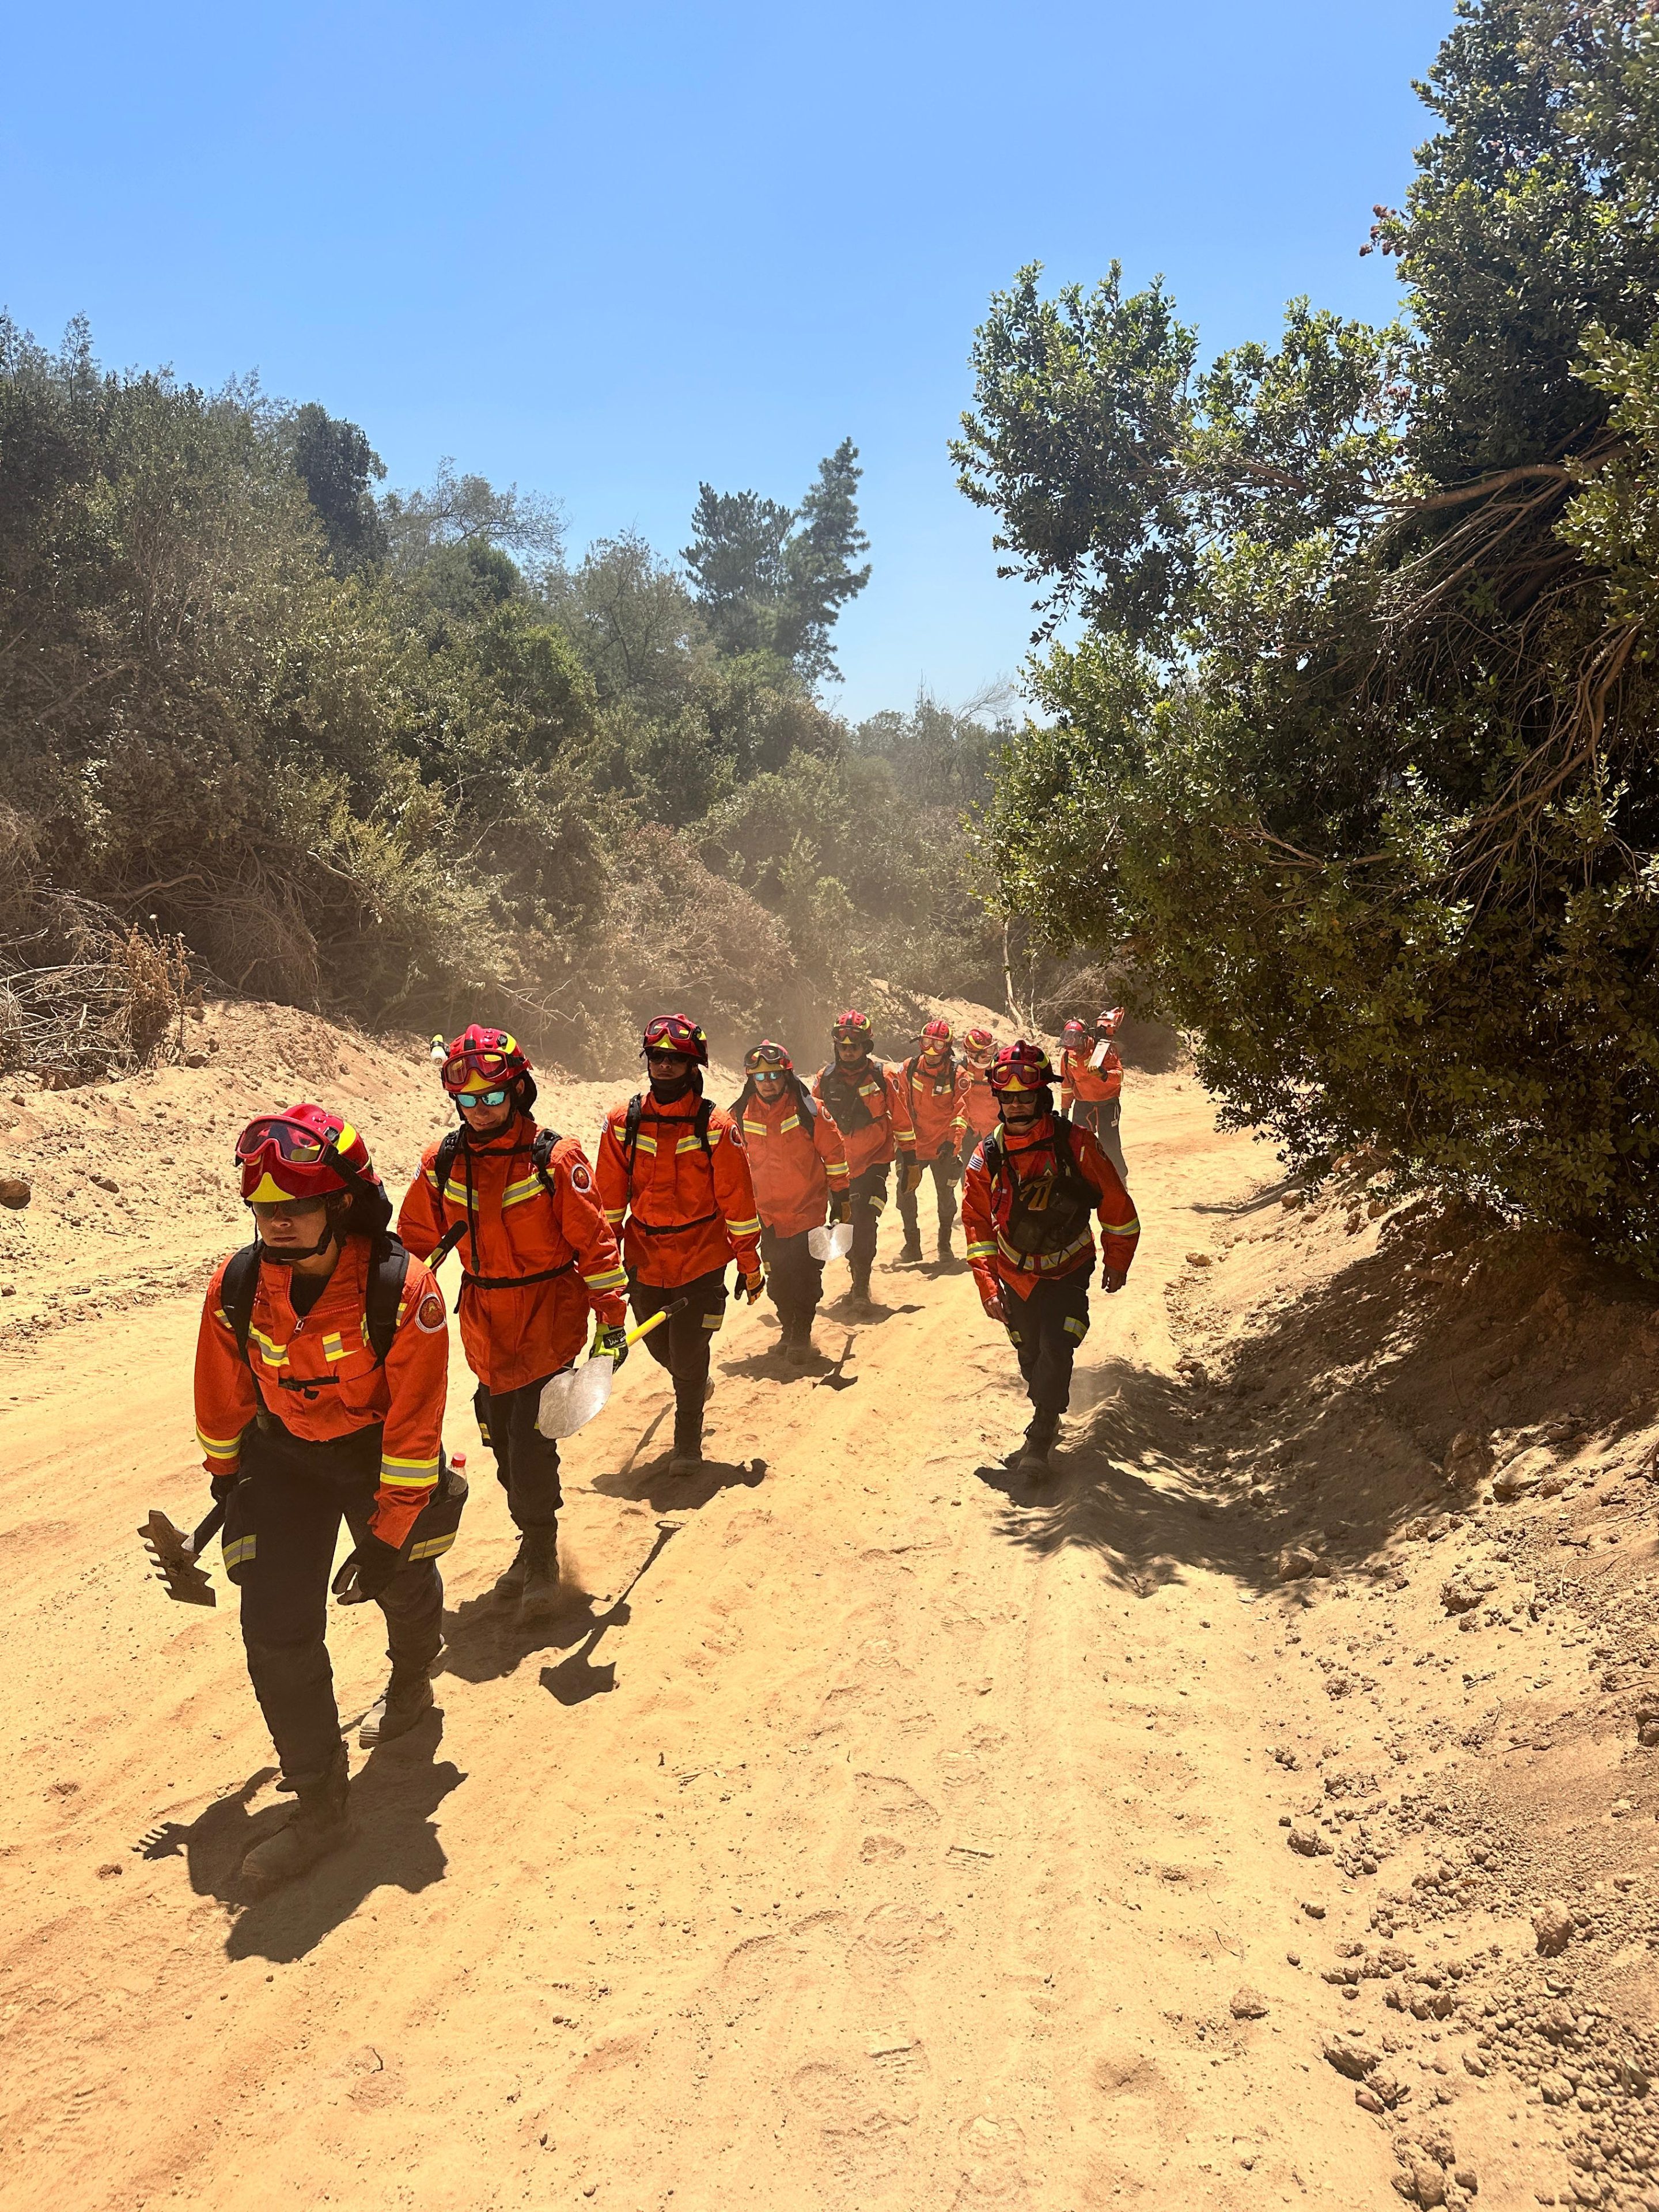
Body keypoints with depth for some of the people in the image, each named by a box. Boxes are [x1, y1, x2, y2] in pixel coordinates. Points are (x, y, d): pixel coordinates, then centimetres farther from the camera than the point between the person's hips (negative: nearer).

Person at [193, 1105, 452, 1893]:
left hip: (382, 1454, -2)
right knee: (276, 1626, -7)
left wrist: (387, 1535, -20)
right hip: (283, 1457, 2)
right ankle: (321, 1806, 8)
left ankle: (411, 1685, 56)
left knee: (407, 1589, 21)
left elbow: (415, 1428, -23)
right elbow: (223, 1399, -1)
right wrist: (226, 1485, 11)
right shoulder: (235, 1285, -20)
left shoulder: (402, 1289, -31)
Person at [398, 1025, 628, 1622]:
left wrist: (611, 1319, -8)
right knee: (505, 1448, 13)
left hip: (549, 1322, -5)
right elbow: (415, 1242, 11)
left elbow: (595, 1241, -9)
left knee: (531, 1446, -8)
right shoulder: (442, 1164, 0)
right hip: (485, 1330, 5)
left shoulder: (555, 1159, -13)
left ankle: (542, 1561, 12)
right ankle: (532, 1546, 32)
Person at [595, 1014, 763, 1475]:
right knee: (661, 1349, 18)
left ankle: (688, 1446, 19)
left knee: (689, 1358, -2)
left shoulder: (716, 1126, -11)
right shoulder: (623, 1122, -4)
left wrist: (750, 1266, -4)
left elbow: (738, 1200, -7)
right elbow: (609, 1199, 2)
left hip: (702, 1261, -3)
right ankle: (693, 1387, 51)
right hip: (644, 1260, 3)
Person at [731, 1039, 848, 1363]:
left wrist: (840, 1198, 1)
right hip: (768, 1215, 3)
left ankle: (801, 1336, 12)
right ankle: (789, 1329, 31)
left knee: (806, 1278, -3)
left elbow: (834, 1153, -2)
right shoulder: (741, 1115, -3)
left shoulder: (808, 1110, -11)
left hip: (808, 1211, -3)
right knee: (779, 1281, 11)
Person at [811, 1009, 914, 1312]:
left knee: (864, 1224, -16)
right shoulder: (825, 1078, -2)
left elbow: (900, 1119, 1)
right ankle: (858, 1272, 32)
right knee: (846, 1223, 12)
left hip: (875, 1161, -3)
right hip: (837, 1165, 3)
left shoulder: (881, 1076, -7)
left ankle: (861, 1285, -6)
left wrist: (909, 1158, 2)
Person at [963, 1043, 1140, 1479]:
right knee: (1031, 1356, 9)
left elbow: (1115, 1201, -5)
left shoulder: (1074, 1143, -16)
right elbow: (978, 1225, -4)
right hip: (1016, 1274, 3)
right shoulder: (987, 1156, -9)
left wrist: (1117, 1261, 2)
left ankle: (1039, 1439, -2)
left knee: (1055, 1349, -16)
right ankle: (1048, 1418, 35)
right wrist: (988, 1287, -12)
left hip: (1068, 1269, -2)